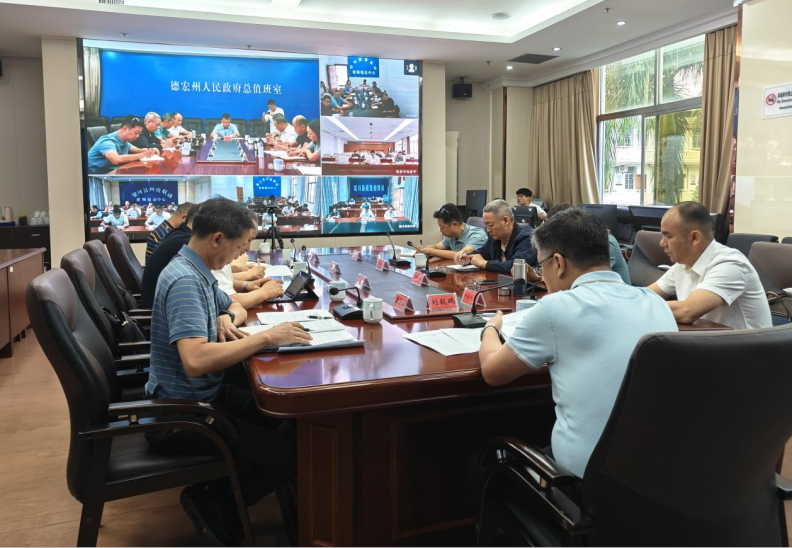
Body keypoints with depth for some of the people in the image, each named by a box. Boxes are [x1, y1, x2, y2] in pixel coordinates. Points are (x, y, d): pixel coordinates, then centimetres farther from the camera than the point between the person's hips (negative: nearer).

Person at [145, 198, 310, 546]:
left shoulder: (198, 272, 6)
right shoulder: (184, 280, -24)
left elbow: (235, 306, 23)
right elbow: (196, 361, -38)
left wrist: (227, 319, -2)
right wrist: (266, 337, -30)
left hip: (206, 395, 10)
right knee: (284, 456, -20)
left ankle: (216, 496, 17)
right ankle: (212, 507, 3)